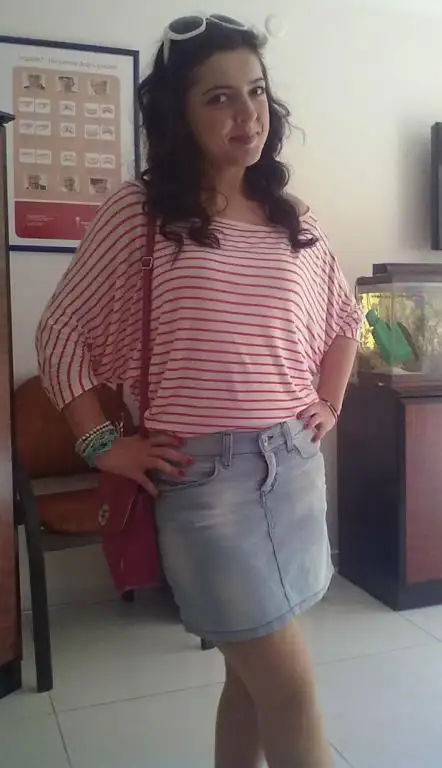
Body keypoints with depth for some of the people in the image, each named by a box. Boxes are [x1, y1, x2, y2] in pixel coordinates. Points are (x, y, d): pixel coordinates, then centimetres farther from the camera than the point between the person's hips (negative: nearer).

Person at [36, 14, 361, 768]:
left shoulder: (294, 220, 8)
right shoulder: (139, 211, -6)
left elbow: (344, 318, 23)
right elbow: (61, 331, -2)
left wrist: (330, 406, 14)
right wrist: (102, 443, -6)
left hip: (295, 464, 5)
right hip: (205, 473, -5)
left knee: (254, 671, 16)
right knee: (290, 686, 1)